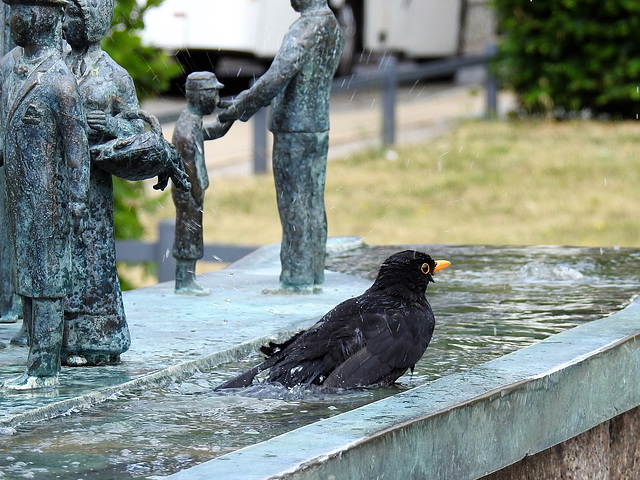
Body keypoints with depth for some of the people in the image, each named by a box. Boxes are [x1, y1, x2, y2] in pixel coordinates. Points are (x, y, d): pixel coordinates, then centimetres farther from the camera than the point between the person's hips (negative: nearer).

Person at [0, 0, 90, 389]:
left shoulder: (58, 78, -14)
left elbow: (77, 143, -14)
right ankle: (40, 361, 17)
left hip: (48, 199, -9)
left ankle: (44, 370, -3)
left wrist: (77, 202, -16)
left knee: (46, 281, -5)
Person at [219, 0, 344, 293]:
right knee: (313, 205, 12)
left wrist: (237, 110, -15)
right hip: (318, 129, 9)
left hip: (294, 135, -9)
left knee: (295, 206, -4)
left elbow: (275, 79, -25)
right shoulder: (332, 28, 11)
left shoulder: (305, 30, -19)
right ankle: (314, 275, 17)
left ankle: (296, 279, -1)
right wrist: (243, 104, 18)